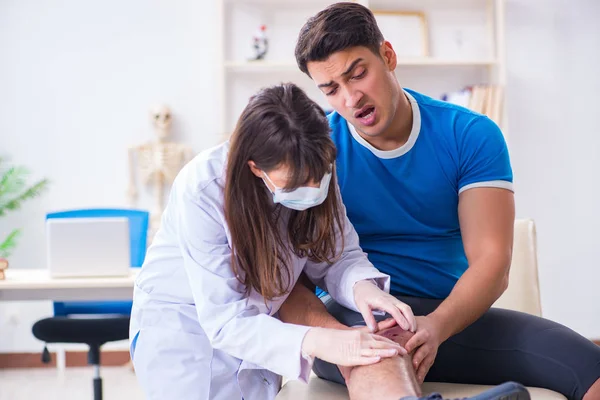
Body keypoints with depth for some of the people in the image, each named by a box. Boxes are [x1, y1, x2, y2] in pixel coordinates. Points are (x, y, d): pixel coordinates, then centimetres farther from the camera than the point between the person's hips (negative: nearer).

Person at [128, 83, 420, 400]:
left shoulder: (315, 170, -19)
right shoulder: (201, 191, -32)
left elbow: (338, 256, -9)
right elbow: (226, 320, -32)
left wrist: (362, 286, -33)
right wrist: (314, 342, -47)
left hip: (259, 324, 4)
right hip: (181, 325, -3)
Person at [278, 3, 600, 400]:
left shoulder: (471, 135, -1)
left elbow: (491, 262, -10)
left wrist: (436, 326, -30)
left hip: (450, 314, 2)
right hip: (355, 313, -2)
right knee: (379, 352, -40)